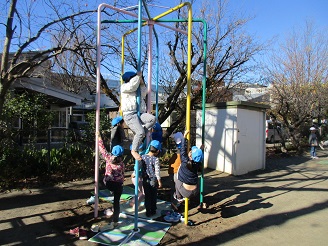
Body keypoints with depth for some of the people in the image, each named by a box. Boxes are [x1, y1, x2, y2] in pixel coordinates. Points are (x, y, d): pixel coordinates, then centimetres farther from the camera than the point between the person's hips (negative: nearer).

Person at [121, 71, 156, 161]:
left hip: (140, 113, 7)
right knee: (140, 132, -24)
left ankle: (138, 135, -9)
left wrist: (142, 83, 12)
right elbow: (132, 85, -14)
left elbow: (143, 95, 16)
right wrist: (138, 76, 0)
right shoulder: (124, 87, 6)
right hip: (130, 114, -7)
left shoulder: (137, 89, 29)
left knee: (153, 118, -21)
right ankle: (134, 150, -4)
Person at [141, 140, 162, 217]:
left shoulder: (143, 157, -7)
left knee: (147, 196, 13)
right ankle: (153, 211, 28)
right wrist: (159, 181, -4)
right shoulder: (156, 159, -18)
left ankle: (148, 212, 20)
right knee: (153, 196, 15)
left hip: (145, 180, 3)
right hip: (153, 180, -3)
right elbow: (157, 171, -15)